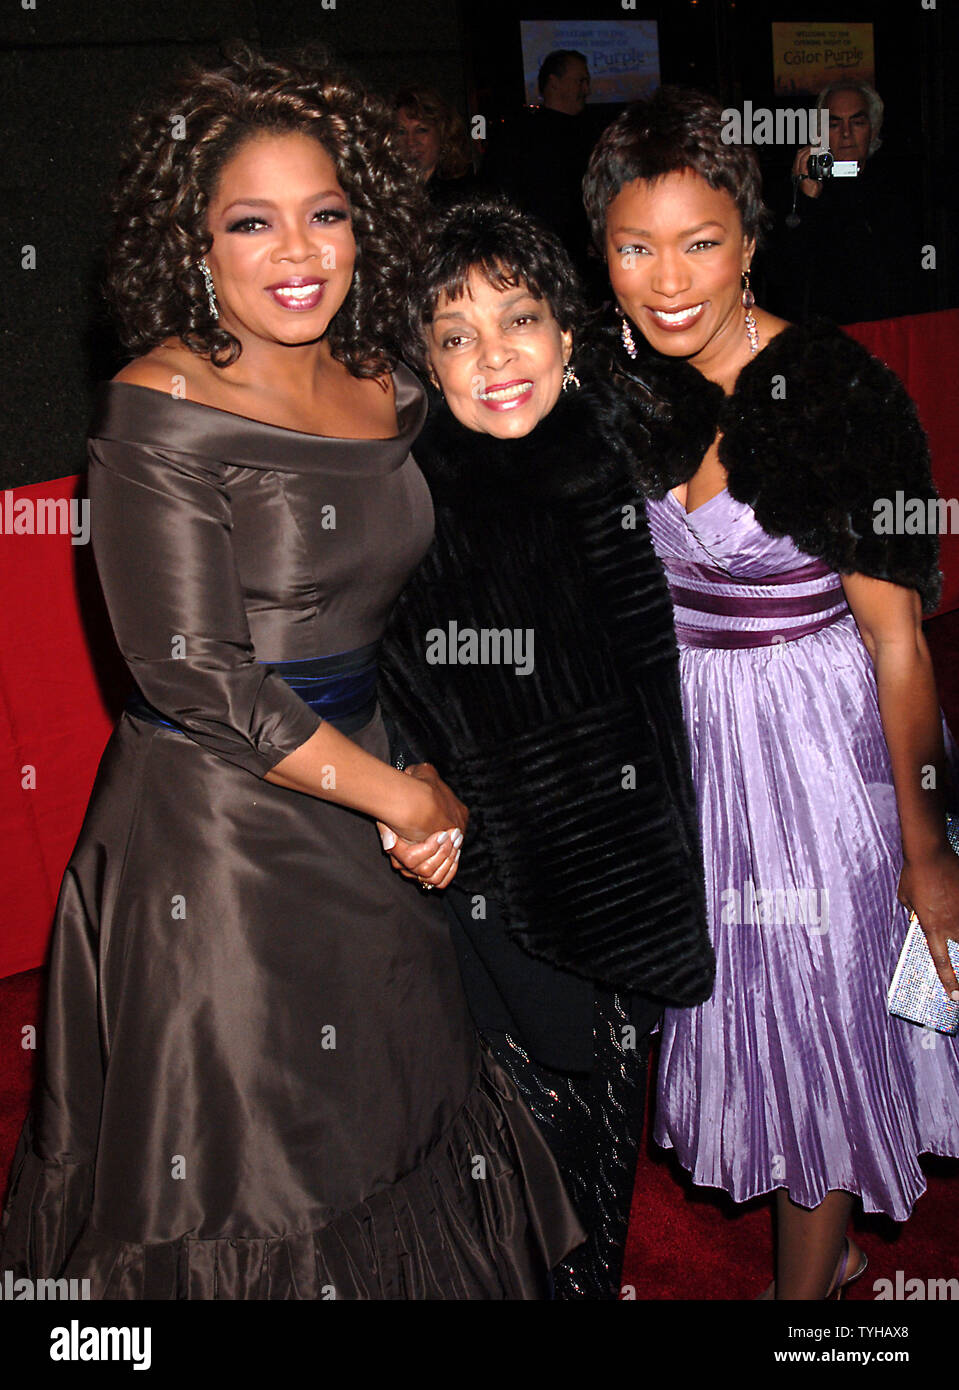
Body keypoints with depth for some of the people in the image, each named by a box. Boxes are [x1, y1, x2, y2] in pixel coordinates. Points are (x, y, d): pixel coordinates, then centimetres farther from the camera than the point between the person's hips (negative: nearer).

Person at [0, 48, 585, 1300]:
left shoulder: (386, 390, 4)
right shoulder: (159, 411, -16)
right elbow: (194, 677, -19)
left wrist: (432, 780, -1)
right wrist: (405, 800, -13)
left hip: (367, 811, 6)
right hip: (213, 834, -6)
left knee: (393, 1133, 20)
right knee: (252, 1160, 10)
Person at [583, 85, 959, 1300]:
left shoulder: (833, 392, -19)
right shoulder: (619, 378, -3)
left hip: (812, 736, -5)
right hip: (675, 727, 6)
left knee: (813, 1020, 8)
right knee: (728, 1002, 20)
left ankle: (804, 1286, 33)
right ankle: (826, 1244, 47)